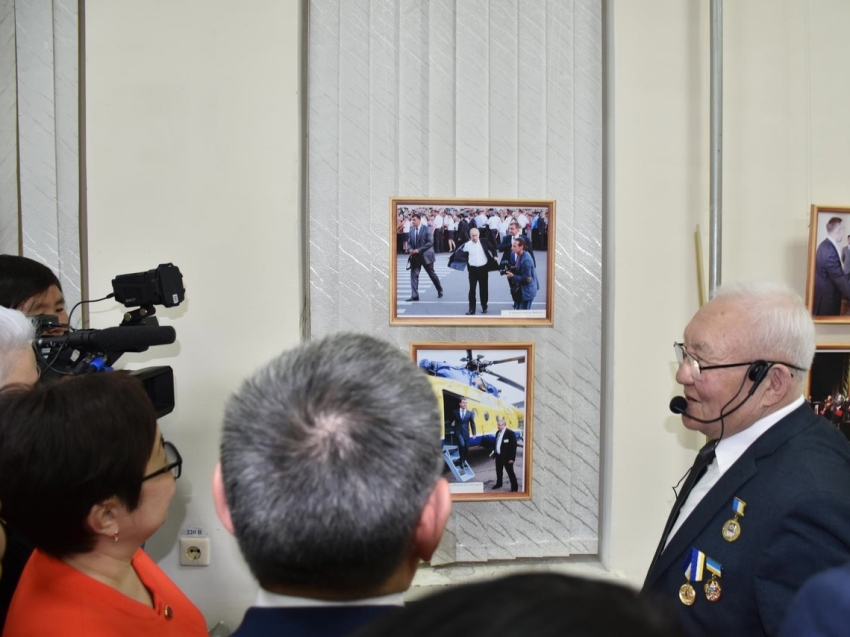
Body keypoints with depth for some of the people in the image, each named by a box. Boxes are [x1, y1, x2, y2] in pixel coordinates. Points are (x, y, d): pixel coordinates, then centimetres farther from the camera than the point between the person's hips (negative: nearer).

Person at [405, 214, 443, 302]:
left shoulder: (426, 229, -10)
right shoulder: (412, 230, 6)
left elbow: (430, 242, -16)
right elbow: (409, 242, 12)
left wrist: (419, 250, -21)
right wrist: (410, 249, -11)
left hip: (426, 255, -4)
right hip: (415, 256, 4)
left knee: (432, 274, 9)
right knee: (414, 274, -6)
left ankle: (440, 291, 29)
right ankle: (414, 295, -5)